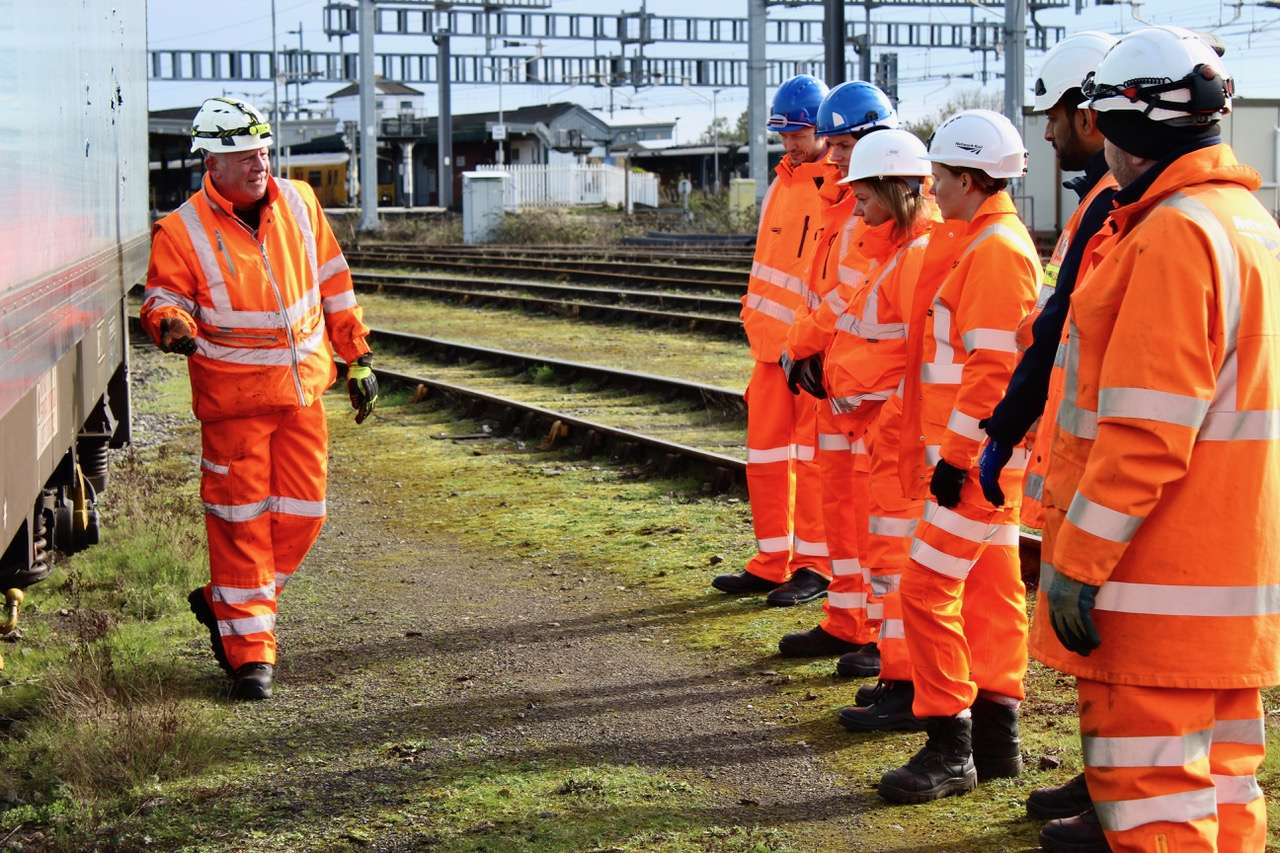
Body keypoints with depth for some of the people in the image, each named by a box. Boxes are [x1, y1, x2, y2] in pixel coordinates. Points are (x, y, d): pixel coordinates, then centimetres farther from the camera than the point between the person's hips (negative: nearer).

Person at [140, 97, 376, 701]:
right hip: (233, 400, -5)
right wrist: (172, 325, -32)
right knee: (242, 520, -3)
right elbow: (163, 299, -7)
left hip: (303, 391, 5)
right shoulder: (181, 232, -9)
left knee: (301, 513, 7)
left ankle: (226, 602, 29)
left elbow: (333, 284, 13)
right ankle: (249, 650, 7)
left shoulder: (299, 204, 5)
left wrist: (357, 358, 14)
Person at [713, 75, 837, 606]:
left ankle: (816, 567, 7)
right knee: (765, 451, 9)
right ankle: (771, 562, 18)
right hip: (773, 341, 7)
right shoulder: (782, 184, 15)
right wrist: (757, 320, 11)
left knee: (813, 454, -2)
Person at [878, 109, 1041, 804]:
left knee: (927, 588, -9)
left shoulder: (996, 250, -16)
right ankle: (997, 738, 22)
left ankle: (950, 749, -2)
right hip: (974, 455, 10)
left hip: (976, 457, -10)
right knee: (990, 589, 14)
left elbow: (991, 368, -22)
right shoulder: (976, 243, 15)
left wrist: (956, 455, -20)